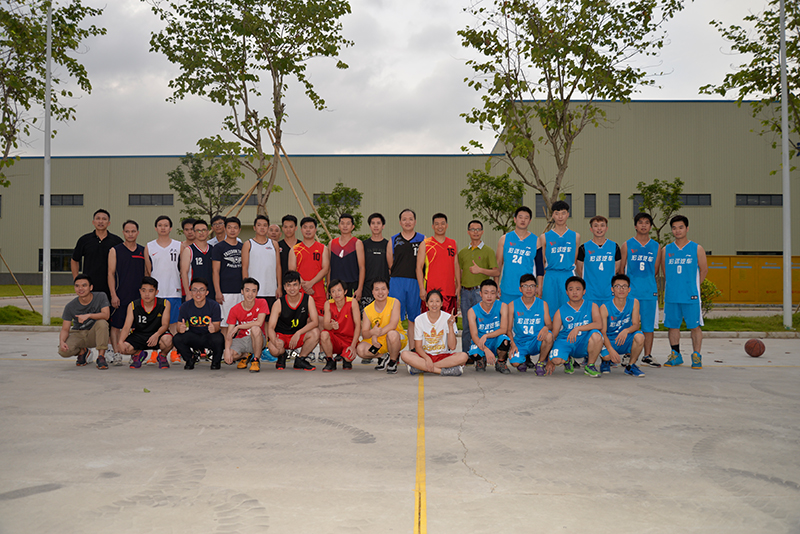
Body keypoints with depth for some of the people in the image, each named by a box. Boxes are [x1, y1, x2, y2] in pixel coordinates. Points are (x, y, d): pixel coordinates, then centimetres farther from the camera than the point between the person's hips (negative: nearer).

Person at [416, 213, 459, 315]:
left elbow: (456, 266, 16)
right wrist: (422, 289, -9)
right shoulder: (425, 244, 3)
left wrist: (459, 287, 9)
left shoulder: (453, 244, 14)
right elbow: (419, 267, 0)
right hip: (430, 291, -3)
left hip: (450, 291, 3)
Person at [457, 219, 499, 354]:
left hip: (480, 291, -4)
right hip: (465, 291, 4)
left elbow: (496, 272, -1)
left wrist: (480, 270, -12)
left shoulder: (488, 251, 3)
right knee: (466, 326, 6)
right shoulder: (462, 252, 14)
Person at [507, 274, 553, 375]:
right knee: (515, 362, -25)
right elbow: (509, 329, 1)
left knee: (549, 336, -33)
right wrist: (512, 344, -15)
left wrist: (546, 327, -26)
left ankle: (541, 363, -6)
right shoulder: (513, 305, 0)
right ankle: (525, 359, 16)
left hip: (537, 342, -1)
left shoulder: (543, 304, 3)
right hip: (519, 343, 1)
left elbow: (550, 324, -1)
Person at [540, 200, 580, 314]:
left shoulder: (575, 236, 11)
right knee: (550, 310, 0)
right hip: (551, 278, 0)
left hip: (569, 276, 1)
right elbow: (541, 263, 8)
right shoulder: (544, 237, 7)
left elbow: (576, 261, 12)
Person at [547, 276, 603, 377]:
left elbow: (599, 324, -19)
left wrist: (577, 328, -29)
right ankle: (568, 360, 12)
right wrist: (550, 361, -2)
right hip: (565, 342, 0)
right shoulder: (560, 312, -1)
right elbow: (553, 336, 1)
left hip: (584, 344, 0)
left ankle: (590, 365, -7)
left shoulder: (592, 306, 0)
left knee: (596, 335, -32)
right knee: (556, 359, -30)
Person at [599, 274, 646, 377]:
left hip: (626, 341, 2)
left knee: (639, 336, -30)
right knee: (606, 356, -33)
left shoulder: (634, 303, -6)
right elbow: (603, 332, -15)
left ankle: (630, 366, -4)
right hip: (610, 340, -2)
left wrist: (626, 330, -34)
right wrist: (611, 350, -31)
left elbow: (636, 325, -10)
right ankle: (606, 361, 12)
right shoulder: (605, 308, -14)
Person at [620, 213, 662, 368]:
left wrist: (655, 288, 11)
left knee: (649, 325, 4)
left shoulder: (655, 246, 10)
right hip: (630, 291, -2)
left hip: (650, 291, 2)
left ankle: (647, 355, 12)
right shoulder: (627, 245, 4)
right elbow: (621, 269, 6)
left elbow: (655, 270, 16)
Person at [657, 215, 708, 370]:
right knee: (672, 326, 7)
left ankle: (696, 356, 10)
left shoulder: (697, 249, 1)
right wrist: (673, 287, 10)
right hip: (671, 297, 3)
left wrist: (693, 286, 7)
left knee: (695, 326, 1)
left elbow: (704, 270, 7)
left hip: (691, 296, -2)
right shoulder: (666, 250, 7)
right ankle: (676, 355, 19)